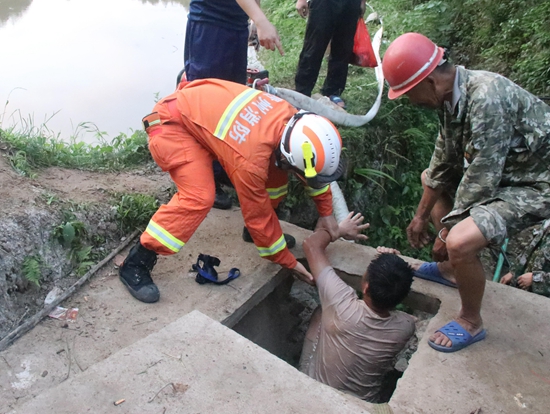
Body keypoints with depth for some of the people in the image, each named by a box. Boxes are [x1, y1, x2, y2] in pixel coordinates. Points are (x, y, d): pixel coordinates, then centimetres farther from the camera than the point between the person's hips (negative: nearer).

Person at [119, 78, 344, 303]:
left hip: (204, 106, 8)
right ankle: (135, 264, -13)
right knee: (199, 197, -27)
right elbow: (257, 214, -23)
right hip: (172, 123, -8)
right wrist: (288, 261, -10)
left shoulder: (294, 119, -17)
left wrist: (326, 212, 8)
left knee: (273, 174, 1)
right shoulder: (251, 158, -38)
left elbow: (314, 166, 4)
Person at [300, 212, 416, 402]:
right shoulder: (406, 327, -26)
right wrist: (394, 264, -10)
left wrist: (340, 230, -7)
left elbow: (311, 244, -23)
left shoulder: (343, 305, -36)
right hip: (362, 405, 2)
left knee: (321, 313, 10)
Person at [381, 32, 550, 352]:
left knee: (460, 242, -27)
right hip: (501, 171, 10)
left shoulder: (486, 98, -32)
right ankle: (453, 265, 27)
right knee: (430, 178, 21)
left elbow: (481, 179, -29)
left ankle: (471, 323, 1)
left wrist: (446, 231, -17)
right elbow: (444, 159, 7)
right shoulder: (452, 95, -3)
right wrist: (421, 216, 13)